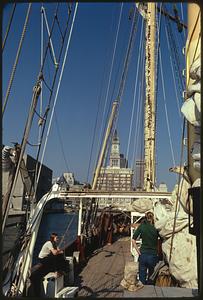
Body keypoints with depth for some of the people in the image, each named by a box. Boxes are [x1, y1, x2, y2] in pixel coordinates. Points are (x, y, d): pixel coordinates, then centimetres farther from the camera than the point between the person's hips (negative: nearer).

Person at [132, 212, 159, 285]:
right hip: (153, 256, -1)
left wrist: (138, 251, 0)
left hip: (143, 255, 1)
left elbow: (133, 240, -6)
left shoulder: (142, 226, -4)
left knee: (142, 278, 12)